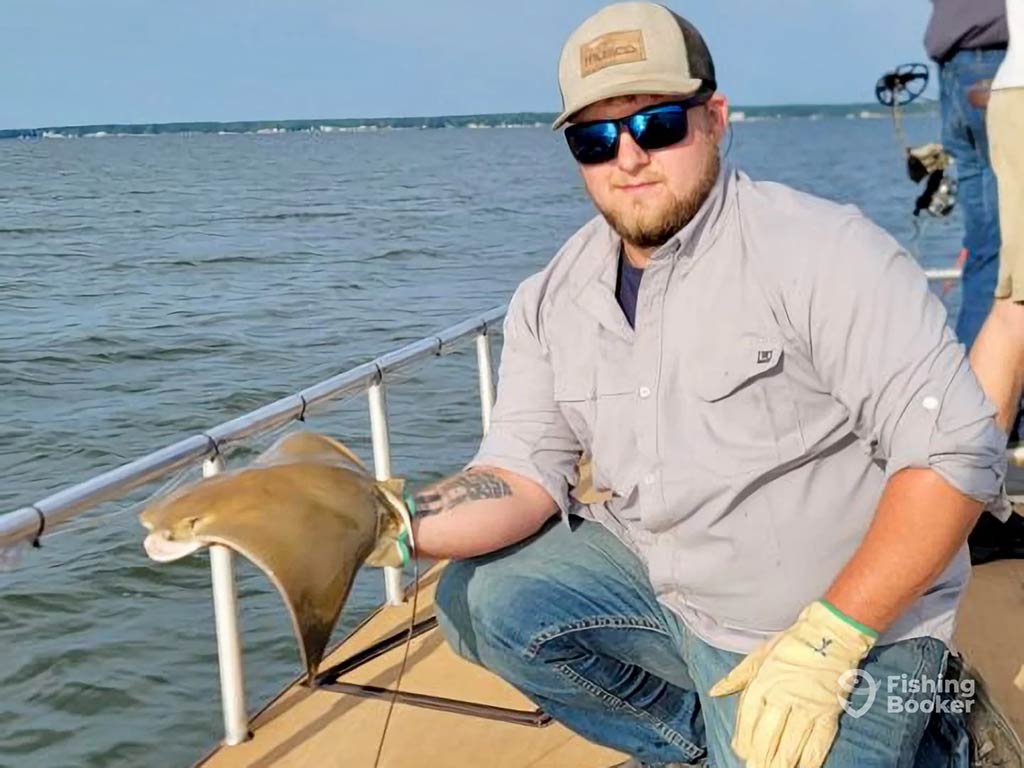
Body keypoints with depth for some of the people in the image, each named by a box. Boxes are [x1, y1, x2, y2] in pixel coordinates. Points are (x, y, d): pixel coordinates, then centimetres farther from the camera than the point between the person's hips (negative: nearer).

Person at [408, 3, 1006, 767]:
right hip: (653, 577, 5)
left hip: (849, 619, -4)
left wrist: (824, 644, -24)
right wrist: (403, 526, -26)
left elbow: (957, 451, -21)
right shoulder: (550, 301, -1)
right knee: (480, 600, -12)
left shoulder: (820, 251, -19)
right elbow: (525, 473, -5)